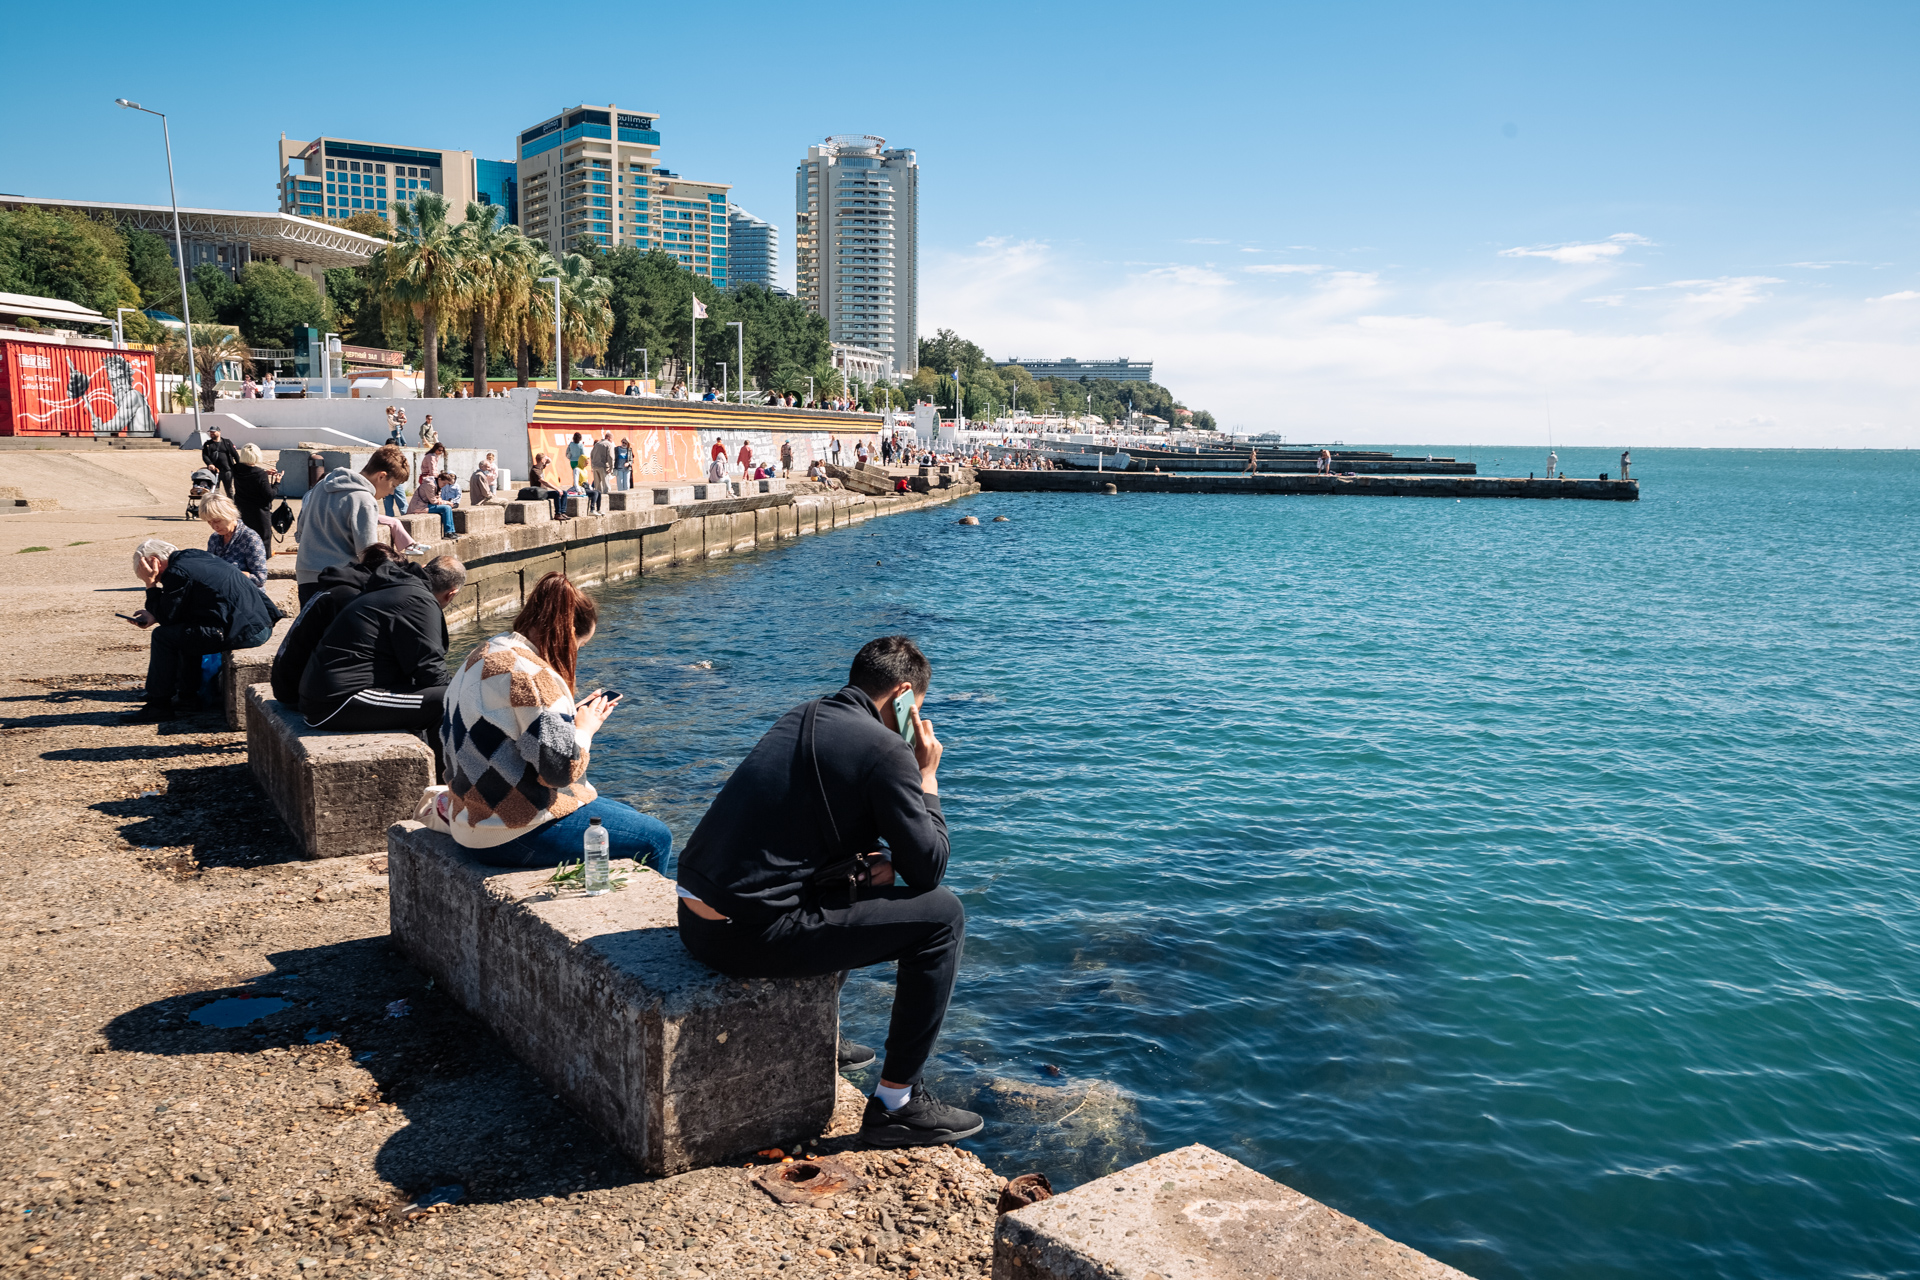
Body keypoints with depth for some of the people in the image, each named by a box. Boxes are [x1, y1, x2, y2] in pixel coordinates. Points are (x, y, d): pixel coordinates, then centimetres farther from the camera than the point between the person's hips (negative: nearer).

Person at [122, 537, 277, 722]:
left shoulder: (177, 573, -9)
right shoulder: (198, 556, 20)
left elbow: (167, 617, -1)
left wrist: (150, 584, 3)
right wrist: (154, 616, 25)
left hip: (242, 633, -10)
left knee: (163, 636, -2)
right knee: (185, 631, 28)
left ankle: (159, 705, 8)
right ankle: (187, 698, 30)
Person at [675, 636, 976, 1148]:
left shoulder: (799, 719, 14)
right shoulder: (886, 750, -11)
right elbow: (928, 869, -5)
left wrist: (862, 865, 11)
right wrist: (927, 779, 7)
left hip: (696, 917, 9)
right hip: (752, 937, -9)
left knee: (862, 880, 32)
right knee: (943, 915, 0)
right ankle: (897, 1103, 5)